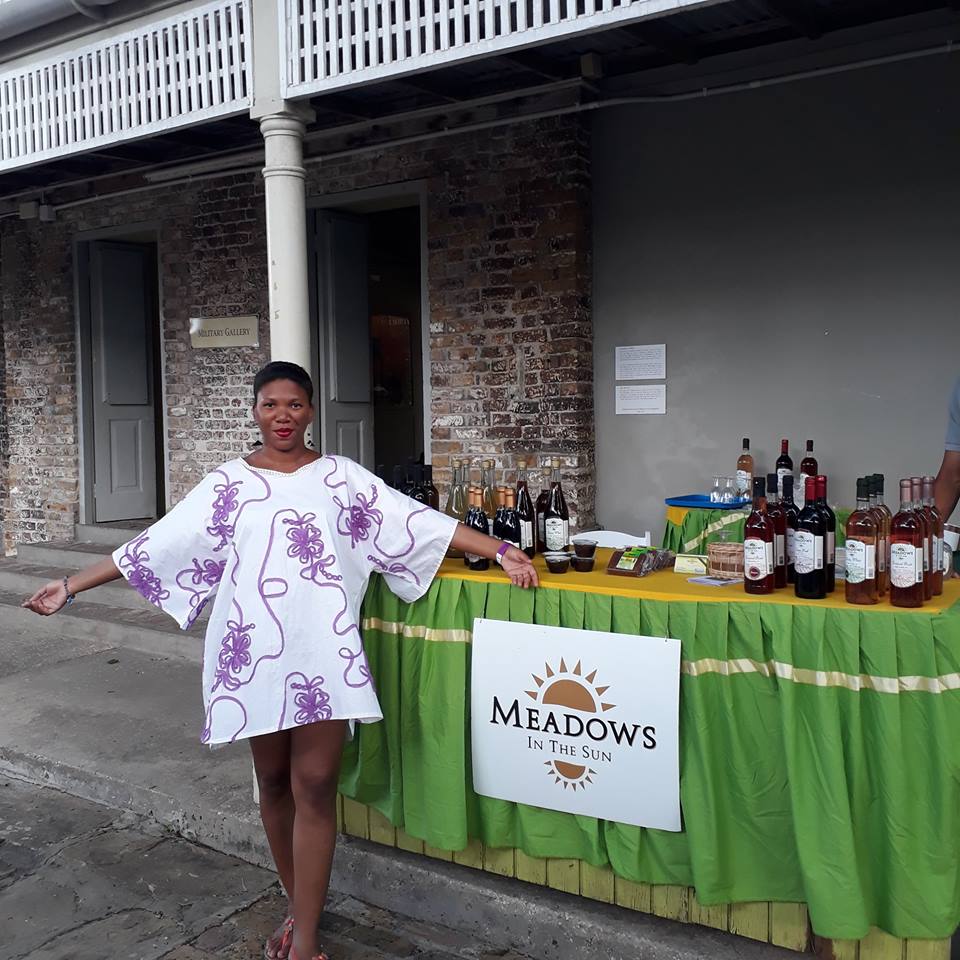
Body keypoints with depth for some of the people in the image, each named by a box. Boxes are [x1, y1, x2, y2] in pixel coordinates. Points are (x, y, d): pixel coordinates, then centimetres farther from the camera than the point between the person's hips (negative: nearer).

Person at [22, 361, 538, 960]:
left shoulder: (341, 476, 4)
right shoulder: (228, 484, 6)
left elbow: (420, 524, -2)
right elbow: (156, 545, 6)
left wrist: (500, 550, -9)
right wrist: (71, 586, 4)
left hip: (323, 652, -2)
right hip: (255, 652, 2)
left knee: (314, 786, -3)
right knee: (274, 783, 12)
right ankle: (300, 908, 30)